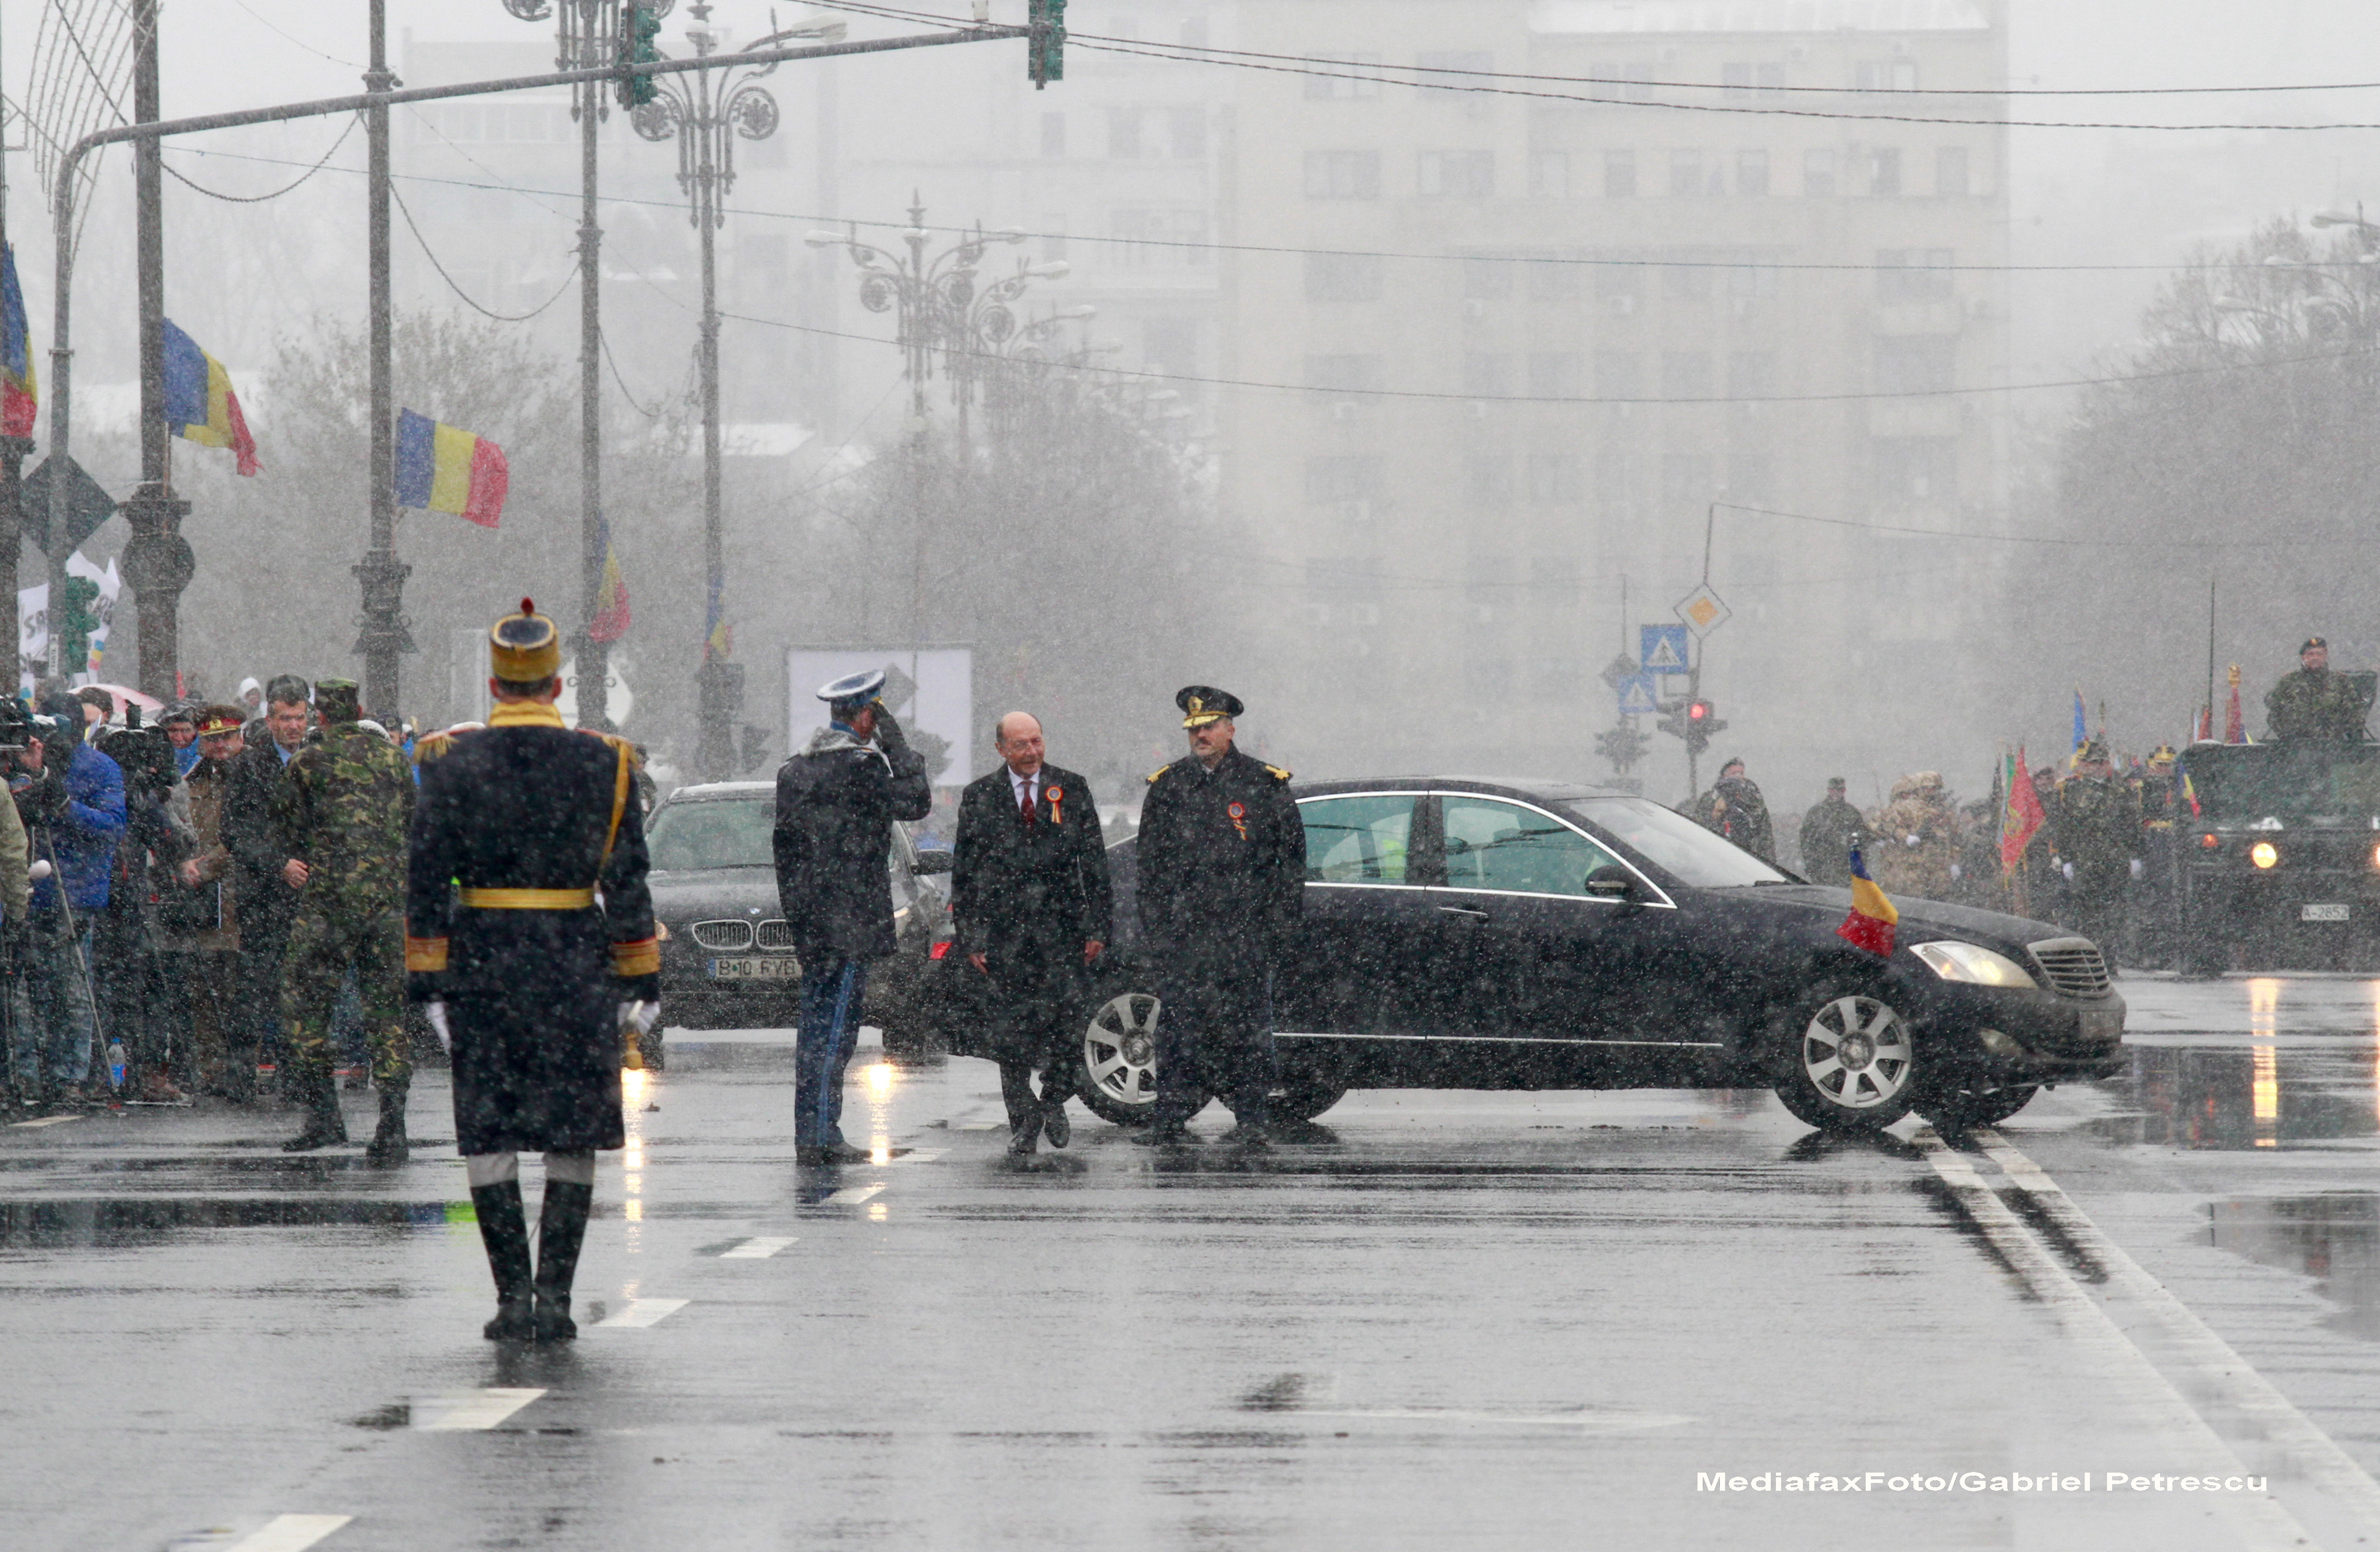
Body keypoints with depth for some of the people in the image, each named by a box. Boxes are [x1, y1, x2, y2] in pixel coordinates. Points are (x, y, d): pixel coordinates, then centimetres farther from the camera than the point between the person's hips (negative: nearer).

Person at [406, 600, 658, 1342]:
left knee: (489, 1138, 6)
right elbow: (627, 884, 2)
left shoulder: (449, 764, -1)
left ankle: (513, 1299, 3)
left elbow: (427, 883, -3)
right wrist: (640, 983, 7)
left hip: (482, 961, 0)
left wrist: (427, 982, 1)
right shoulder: (605, 763, 0)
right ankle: (555, 1298, 1)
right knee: (573, 1139, 6)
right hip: (577, 966, 0)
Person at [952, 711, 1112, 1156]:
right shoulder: (979, 797, 7)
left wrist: (1097, 927, 1)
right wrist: (970, 936, 1)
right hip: (1005, 928, 0)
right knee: (1013, 1028, -1)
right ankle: (1023, 1120, 10)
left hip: (1061, 924, 0)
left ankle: (1054, 1102, 18)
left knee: (1063, 1016, -6)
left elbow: (1094, 862, 8)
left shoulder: (1072, 790, 8)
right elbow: (964, 871, 8)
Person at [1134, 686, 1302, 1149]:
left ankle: (1250, 1120, 6)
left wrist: (1280, 922, 0)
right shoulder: (1168, 787, 11)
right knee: (1178, 1026, -2)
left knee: (1248, 1027, 0)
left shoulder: (1265, 784, 5)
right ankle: (1170, 1120, 0)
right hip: (1183, 932, 1)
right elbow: (1151, 864, 14)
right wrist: (1156, 927, 6)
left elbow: (1292, 858, 7)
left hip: (1246, 932, -1)